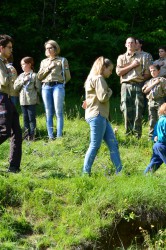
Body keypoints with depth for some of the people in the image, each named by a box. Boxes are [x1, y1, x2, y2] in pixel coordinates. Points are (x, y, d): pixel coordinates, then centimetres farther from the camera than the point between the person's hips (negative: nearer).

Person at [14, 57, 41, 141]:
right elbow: (15, 87, 4)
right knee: (25, 118, 10)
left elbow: (38, 88, -5)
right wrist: (23, 81, -6)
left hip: (31, 101, -5)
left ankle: (32, 135, 3)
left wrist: (32, 93, -8)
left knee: (32, 118, -1)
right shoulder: (20, 76, 12)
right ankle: (26, 134, 15)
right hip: (23, 100, 5)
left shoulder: (34, 75, -5)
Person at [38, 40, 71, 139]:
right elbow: (39, 76, 9)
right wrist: (48, 68, 0)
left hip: (58, 86, -4)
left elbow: (68, 76, 8)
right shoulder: (43, 62, 19)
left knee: (58, 112, -10)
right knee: (49, 113, 1)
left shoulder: (62, 60, 7)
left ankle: (59, 137, -10)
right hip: (46, 87, 4)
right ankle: (50, 136, 2)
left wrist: (61, 83, 5)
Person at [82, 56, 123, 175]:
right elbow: (103, 97, -18)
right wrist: (110, 91, 0)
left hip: (102, 116, 10)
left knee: (113, 143, 5)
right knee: (95, 145, -7)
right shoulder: (98, 79, -10)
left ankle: (120, 170, 4)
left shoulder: (93, 78, 21)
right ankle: (86, 172, -1)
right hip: (97, 115, -10)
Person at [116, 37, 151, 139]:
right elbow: (119, 72, -1)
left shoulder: (142, 57, 13)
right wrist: (132, 65, -3)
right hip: (126, 85, 0)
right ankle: (128, 134, 2)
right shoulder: (121, 57, 14)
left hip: (138, 85, 0)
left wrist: (141, 79, -2)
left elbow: (147, 74, 10)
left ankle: (137, 134, -4)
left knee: (138, 111, -7)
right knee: (127, 110, -3)